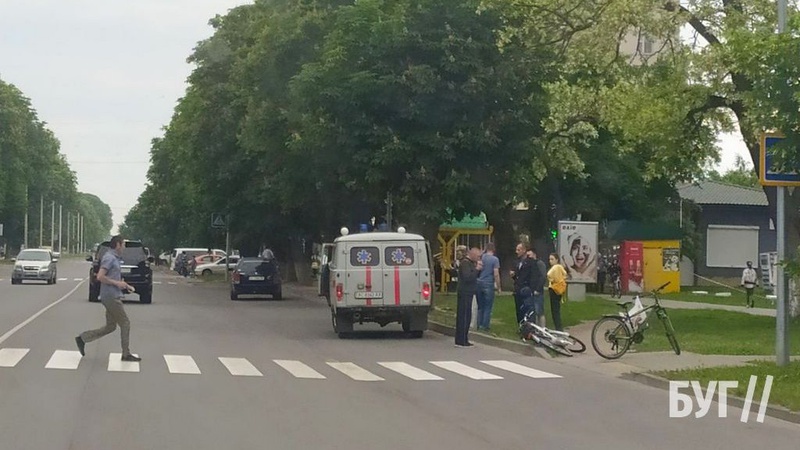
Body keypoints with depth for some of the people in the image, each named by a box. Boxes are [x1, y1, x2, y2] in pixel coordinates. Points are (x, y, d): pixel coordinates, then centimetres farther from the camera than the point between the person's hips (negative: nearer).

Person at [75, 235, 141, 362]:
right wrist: (117, 283, -18)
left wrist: (125, 285, 17)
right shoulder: (109, 257, -13)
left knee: (110, 327, 11)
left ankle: (82, 338, 15)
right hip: (111, 297, -10)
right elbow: (100, 277, -22)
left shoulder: (114, 258, 18)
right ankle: (126, 354, 3)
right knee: (125, 324, -4)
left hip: (113, 297, 10)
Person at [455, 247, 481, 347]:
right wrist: (476, 269, -20)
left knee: (463, 316, 13)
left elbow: (475, 276, 21)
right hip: (465, 293, -11)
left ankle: (462, 340, 18)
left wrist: (478, 269, 4)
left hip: (467, 293, 11)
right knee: (464, 316, -9)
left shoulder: (470, 263, 19)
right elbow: (467, 277, -26)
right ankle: (461, 341, -8)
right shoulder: (465, 263, -14)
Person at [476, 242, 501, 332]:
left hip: (479, 283, 4)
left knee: (480, 306, 12)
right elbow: (496, 274, -11)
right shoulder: (495, 259, -8)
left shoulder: (481, 257, 4)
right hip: (489, 284, -4)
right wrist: (498, 287, -4)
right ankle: (485, 326, 0)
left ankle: (479, 325, 12)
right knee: (488, 307, 1)